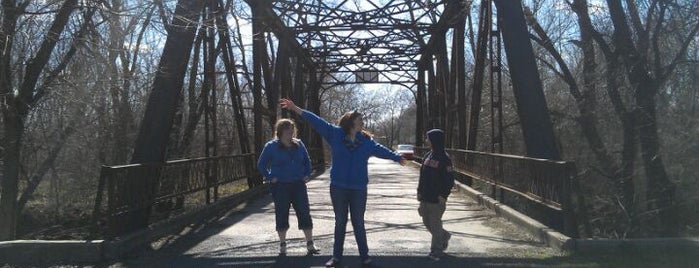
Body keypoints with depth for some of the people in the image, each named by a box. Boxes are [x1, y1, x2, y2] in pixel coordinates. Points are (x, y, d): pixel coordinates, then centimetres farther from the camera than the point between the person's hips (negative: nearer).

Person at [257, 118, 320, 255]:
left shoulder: (299, 144, 5)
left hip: (298, 185, 3)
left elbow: (307, 161, 16)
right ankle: (282, 244, 17)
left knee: (304, 212, -1)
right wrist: (270, 177, -6)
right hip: (280, 186, -3)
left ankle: (310, 243, 6)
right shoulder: (271, 146, -4)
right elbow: (261, 164, 1)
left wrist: (306, 174, 6)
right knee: (281, 214, 4)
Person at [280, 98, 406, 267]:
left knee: (358, 223, 7)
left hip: (358, 188, 1)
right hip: (338, 187, 0)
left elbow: (380, 150, 17)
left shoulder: (366, 140, 3)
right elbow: (317, 121, -4)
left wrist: (397, 157, 27)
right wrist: (296, 109, -7)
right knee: (340, 222, 10)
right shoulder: (335, 133, -3)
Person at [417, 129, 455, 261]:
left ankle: (436, 250, 15)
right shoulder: (427, 156, 8)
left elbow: (450, 180, -14)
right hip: (425, 197, 8)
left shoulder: (444, 159, -14)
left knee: (435, 224, 1)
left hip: (437, 199, -8)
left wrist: (443, 195, -18)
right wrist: (420, 191, 12)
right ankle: (444, 236, 38)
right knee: (427, 222, 16)